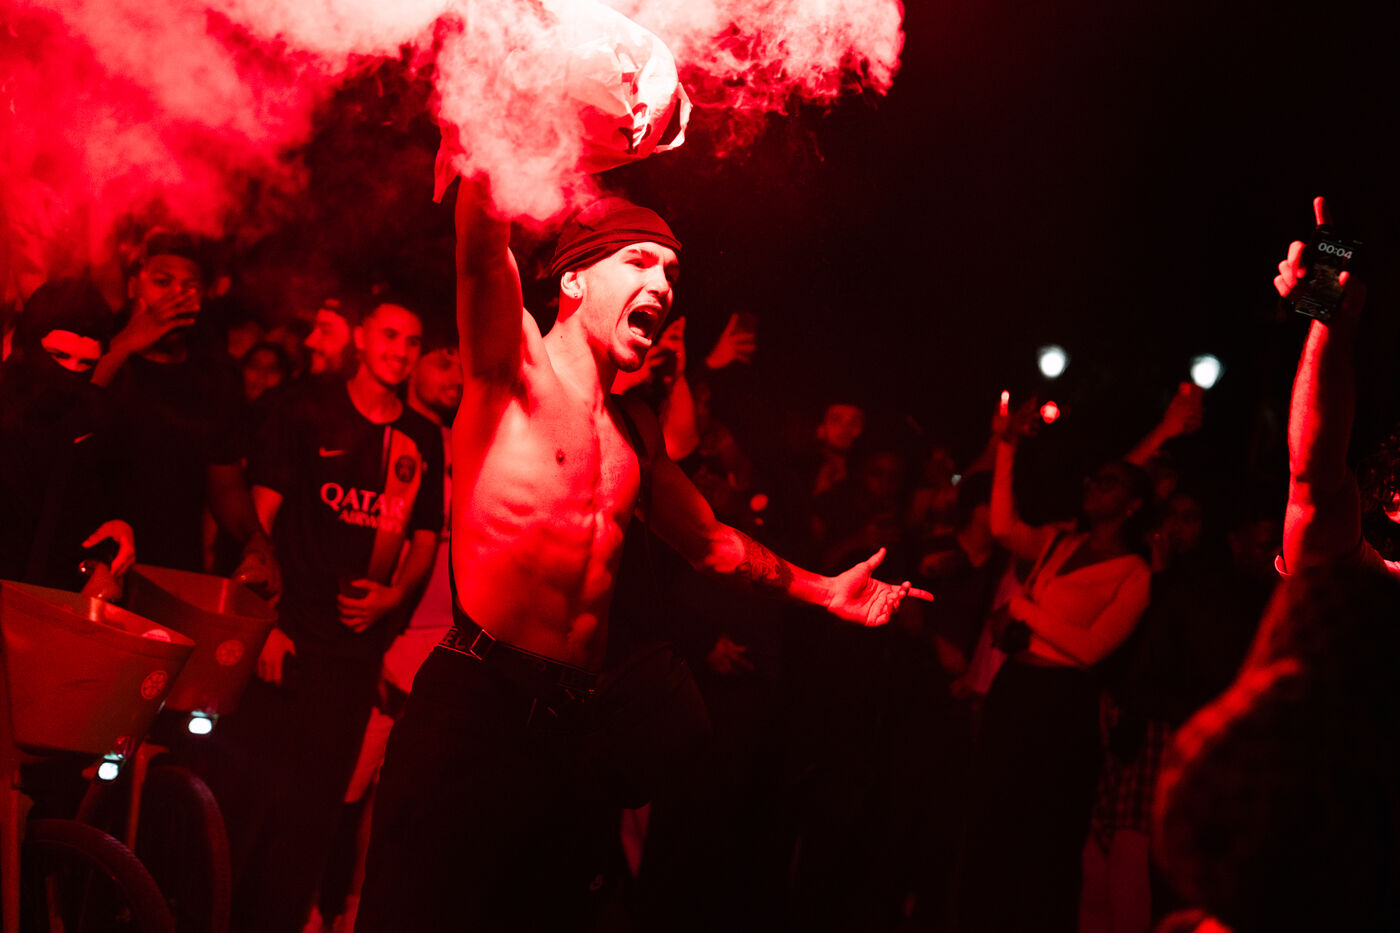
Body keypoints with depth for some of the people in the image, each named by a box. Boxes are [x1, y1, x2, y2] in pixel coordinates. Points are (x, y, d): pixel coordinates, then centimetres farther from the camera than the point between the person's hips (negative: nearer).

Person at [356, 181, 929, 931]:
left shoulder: (637, 433, 20)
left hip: (574, 726, 7)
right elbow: (482, 239, -19)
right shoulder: (518, 368, 0)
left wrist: (822, 590, 33)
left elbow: (710, 541, 34)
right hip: (476, 710, -7)